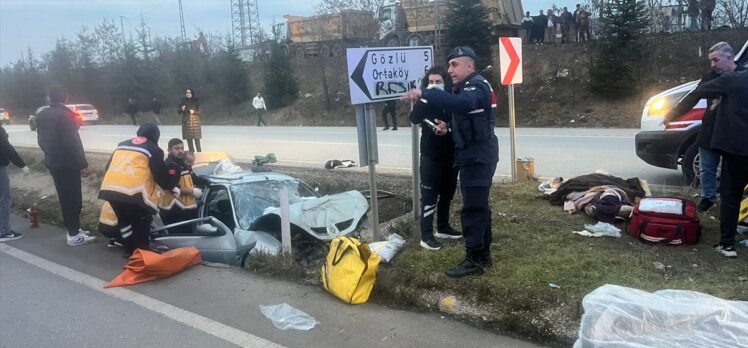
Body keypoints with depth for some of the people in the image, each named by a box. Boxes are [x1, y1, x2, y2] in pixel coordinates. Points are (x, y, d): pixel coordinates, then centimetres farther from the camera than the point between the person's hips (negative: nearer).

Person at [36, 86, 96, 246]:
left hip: (52, 162, 8)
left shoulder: (41, 115, 8)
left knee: (65, 197, 17)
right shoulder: (65, 114, -17)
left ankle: (73, 228, 27)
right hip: (67, 163, -8)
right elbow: (72, 141, -20)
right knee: (73, 197, -1)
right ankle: (74, 235, 2)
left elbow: (41, 140, 15)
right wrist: (82, 164, -16)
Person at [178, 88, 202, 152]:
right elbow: (179, 112, 9)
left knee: (197, 139, -7)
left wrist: (194, 112, -12)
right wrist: (182, 109, -12)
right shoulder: (183, 102, 7)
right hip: (187, 122, 1)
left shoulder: (196, 102, 5)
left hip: (195, 122, -1)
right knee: (189, 139, 1)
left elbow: (199, 111, 6)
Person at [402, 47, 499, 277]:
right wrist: (448, 126, 5)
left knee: (473, 208, -8)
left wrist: (424, 93, -44)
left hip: (478, 156, -11)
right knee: (479, 206, 16)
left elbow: (460, 103, -39)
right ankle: (483, 255, 26)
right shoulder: (467, 87, 18)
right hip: (474, 155, 11)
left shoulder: (478, 86, -16)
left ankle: (474, 260, 0)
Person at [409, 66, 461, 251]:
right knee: (429, 195, -4)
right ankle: (426, 235, 0)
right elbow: (414, 118, -22)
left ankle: (443, 227, 30)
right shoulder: (426, 101, -4)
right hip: (431, 155, -3)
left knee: (447, 193, 14)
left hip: (450, 154, 4)